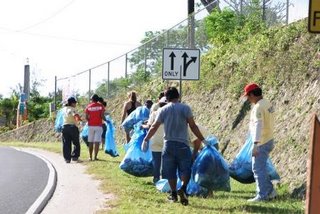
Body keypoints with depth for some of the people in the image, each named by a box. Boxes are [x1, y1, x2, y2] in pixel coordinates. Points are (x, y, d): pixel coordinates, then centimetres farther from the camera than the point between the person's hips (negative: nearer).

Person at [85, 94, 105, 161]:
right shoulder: (100, 106, -1)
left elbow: (86, 117, -2)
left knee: (90, 142, 8)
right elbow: (102, 116, -10)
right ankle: (95, 156, -8)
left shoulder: (88, 106, 3)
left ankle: (90, 157, 9)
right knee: (97, 142, -3)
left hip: (91, 126, 2)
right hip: (98, 125, -2)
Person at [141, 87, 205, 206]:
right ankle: (183, 188, -19)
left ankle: (174, 194, 16)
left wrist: (146, 139, 12)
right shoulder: (185, 108, -4)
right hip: (183, 144, -2)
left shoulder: (163, 110, 2)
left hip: (169, 144, 2)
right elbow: (193, 126, -6)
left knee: (170, 171, 12)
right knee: (185, 169, 3)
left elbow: (154, 127, 3)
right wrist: (202, 139, 1)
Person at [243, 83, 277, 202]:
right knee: (260, 168, 18)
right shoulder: (267, 103, 10)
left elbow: (258, 126, -27)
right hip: (268, 140, 10)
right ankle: (270, 192, 22)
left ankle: (262, 195, -1)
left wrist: (255, 145, -29)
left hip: (261, 143, -10)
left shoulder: (258, 107, -20)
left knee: (258, 169, -4)